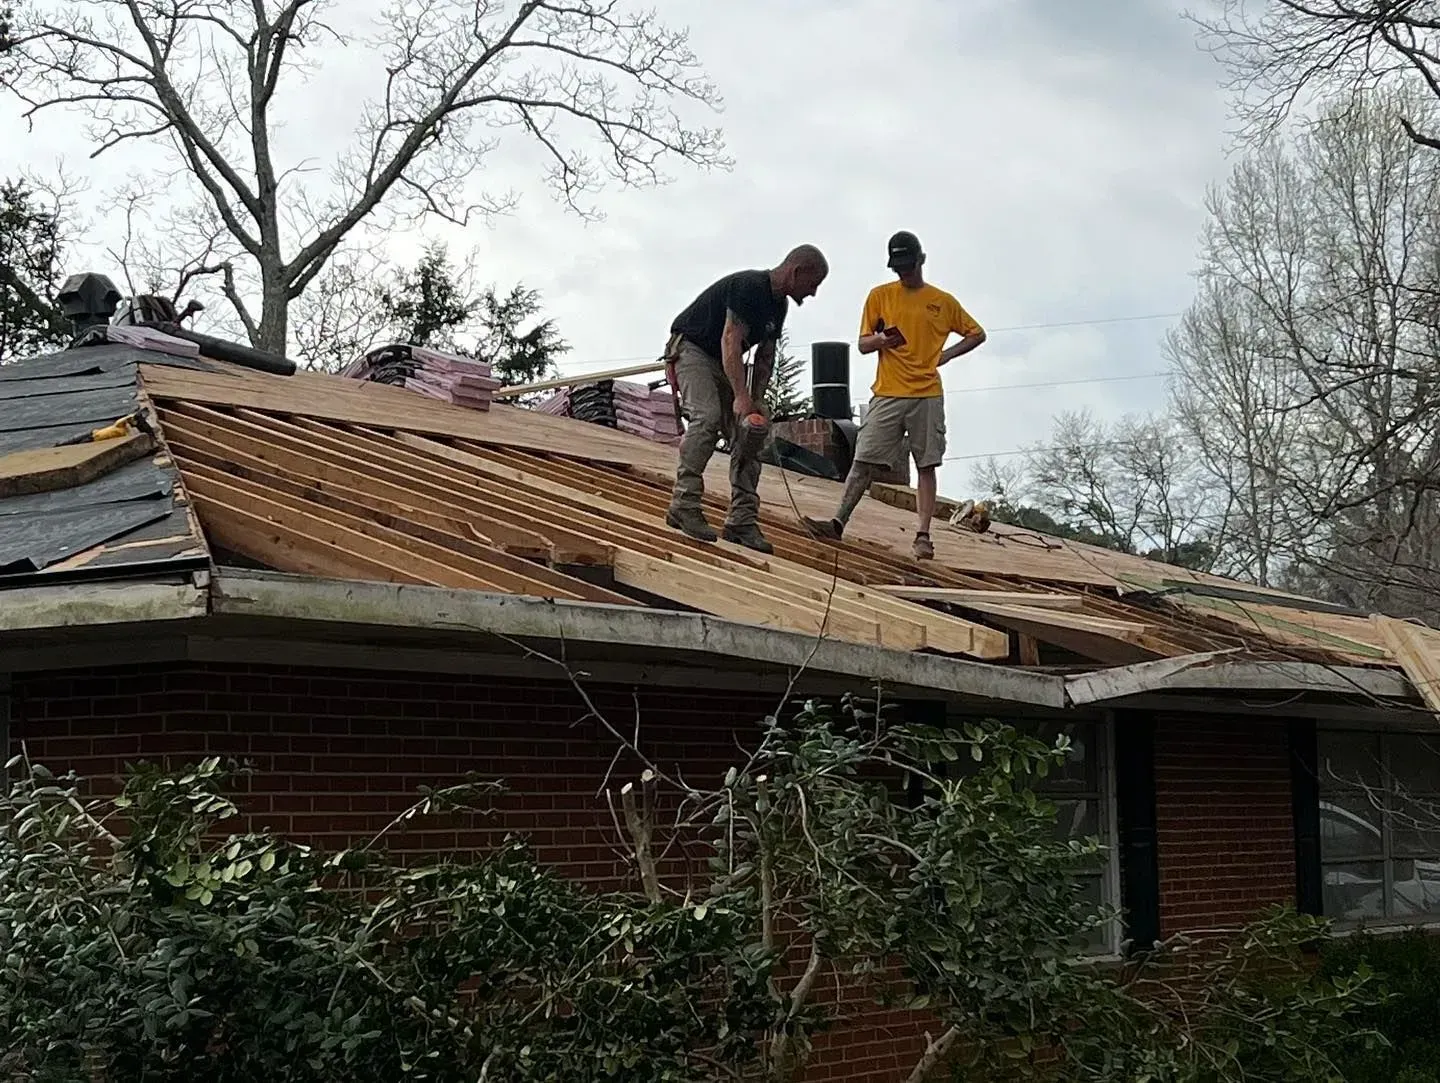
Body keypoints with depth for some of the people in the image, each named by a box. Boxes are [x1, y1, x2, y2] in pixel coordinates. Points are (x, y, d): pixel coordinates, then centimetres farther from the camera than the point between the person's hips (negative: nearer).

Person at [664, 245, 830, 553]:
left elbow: (765, 356, 8)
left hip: (725, 363, 9)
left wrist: (757, 401, -7)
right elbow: (731, 341, -31)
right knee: (707, 417, -29)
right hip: (691, 347, -9)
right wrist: (741, 398, -37)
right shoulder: (749, 286, -24)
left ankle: (742, 521, -7)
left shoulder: (779, 304, 6)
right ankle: (684, 505, -27)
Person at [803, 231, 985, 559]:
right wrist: (882, 339, -14)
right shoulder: (880, 296, 8)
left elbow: (977, 334, 17)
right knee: (864, 461, -6)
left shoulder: (943, 301, 8)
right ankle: (838, 523, -8)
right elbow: (862, 344, 8)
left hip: (928, 396, 0)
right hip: (887, 395, 0)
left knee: (926, 465, -2)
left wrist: (945, 355, 4)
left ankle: (923, 535, -2)